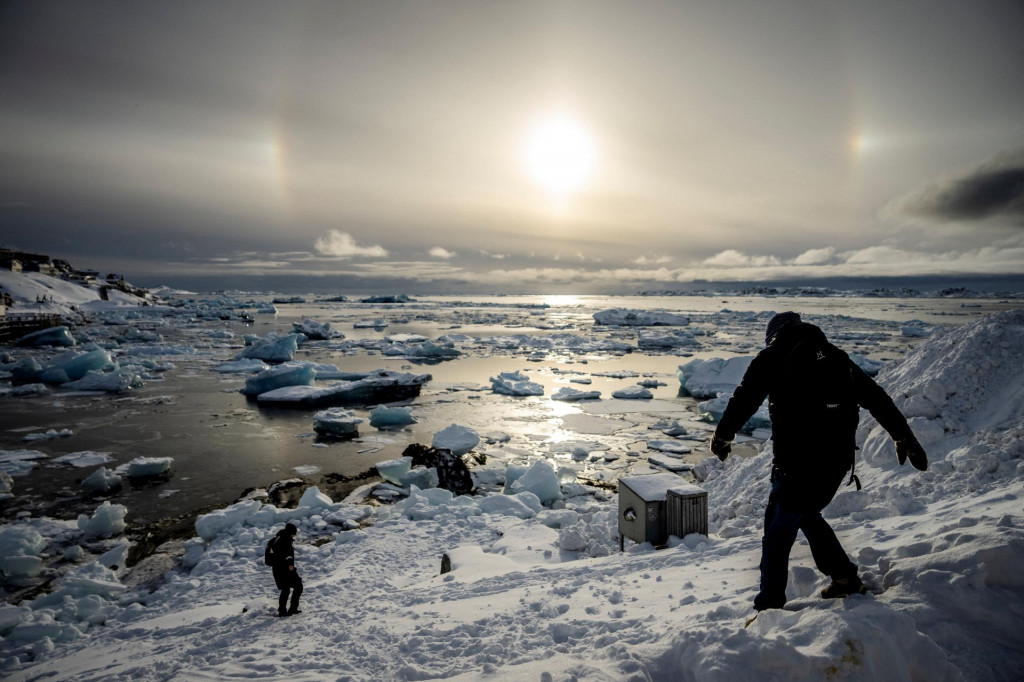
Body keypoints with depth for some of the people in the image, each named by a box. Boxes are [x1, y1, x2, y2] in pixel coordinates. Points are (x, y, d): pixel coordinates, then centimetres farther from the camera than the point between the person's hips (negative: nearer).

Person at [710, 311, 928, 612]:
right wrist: (905, 438, 26)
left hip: (797, 466, -6)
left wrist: (722, 435, 10)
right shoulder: (836, 356, 13)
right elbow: (877, 399, 17)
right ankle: (845, 578, 38)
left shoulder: (772, 357, -2)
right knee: (806, 514, 30)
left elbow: (744, 398, -4)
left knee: (777, 535, 6)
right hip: (838, 462, 7)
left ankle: (769, 607, 13)